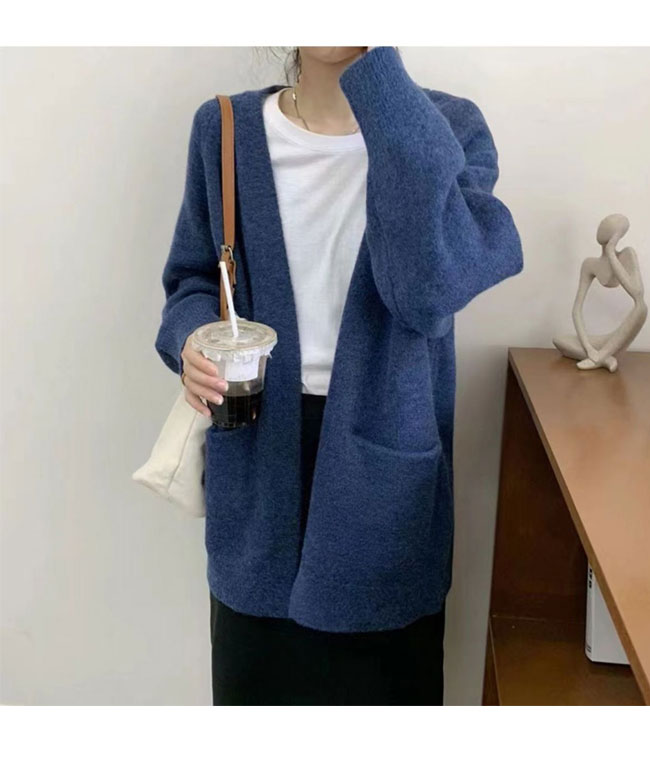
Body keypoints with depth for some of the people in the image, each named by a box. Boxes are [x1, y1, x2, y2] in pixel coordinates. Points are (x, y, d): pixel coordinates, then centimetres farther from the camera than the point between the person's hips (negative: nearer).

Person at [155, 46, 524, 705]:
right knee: (256, 673, 18)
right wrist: (192, 338, -14)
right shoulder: (225, 129, 0)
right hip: (259, 449, 2)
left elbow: (431, 287, -27)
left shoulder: (449, 126, -8)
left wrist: (376, 67, -27)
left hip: (384, 453, -1)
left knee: (382, 675, 15)